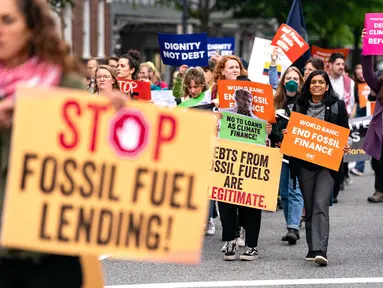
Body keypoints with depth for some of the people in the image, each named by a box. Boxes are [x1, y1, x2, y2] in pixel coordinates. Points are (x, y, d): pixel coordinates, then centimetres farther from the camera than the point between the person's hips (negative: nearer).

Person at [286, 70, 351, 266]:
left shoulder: (337, 106, 4)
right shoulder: (300, 105, 10)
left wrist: (346, 145, -11)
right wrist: (286, 134, -6)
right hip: (304, 163, 3)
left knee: (321, 205, -16)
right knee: (309, 206, 9)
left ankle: (320, 250, -22)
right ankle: (312, 249, 19)